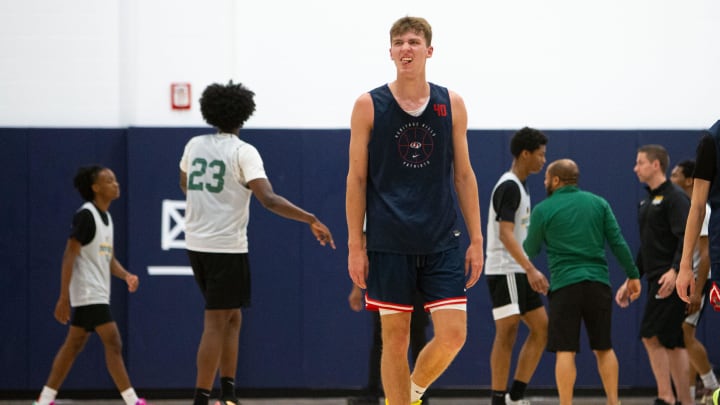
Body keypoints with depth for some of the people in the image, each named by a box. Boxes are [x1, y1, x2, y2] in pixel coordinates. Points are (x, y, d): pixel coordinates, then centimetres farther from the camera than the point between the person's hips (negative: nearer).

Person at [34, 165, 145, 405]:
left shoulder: (106, 217, 14)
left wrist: (126, 275, 0)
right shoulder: (86, 215, -13)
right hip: (88, 293, -10)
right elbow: (69, 255, -16)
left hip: (99, 293, 10)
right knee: (113, 343, -12)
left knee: (74, 345, 12)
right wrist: (64, 297, -19)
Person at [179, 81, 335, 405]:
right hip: (227, 246, -7)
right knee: (216, 324, -4)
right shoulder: (243, 152, -11)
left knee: (231, 318, 17)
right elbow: (269, 199, -22)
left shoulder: (194, 145, 7)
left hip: (196, 243, 7)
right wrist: (311, 220, -21)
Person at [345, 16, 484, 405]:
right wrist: (355, 245, -3)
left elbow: (463, 174, 10)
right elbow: (357, 178, 2)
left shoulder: (451, 104, 6)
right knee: (395, 338, 2)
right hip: (388, 245, -2)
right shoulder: (369, 106, 0)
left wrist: (476, 240, 5)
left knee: (453, 334, -7)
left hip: (441, 242, 2)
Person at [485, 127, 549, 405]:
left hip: (519, 273, 10)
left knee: (541, 328, 7)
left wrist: (530, 272, 22)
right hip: (505, 272, -10)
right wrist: (531, 269, -30)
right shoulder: (509, 187, -14)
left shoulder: (519, 187, 16)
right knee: (507, 334, -7)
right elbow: (505, 234, -23)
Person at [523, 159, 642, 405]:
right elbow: (618, 242, 4)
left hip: (565, 285, -3)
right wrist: (632, 274, 9)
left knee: (565, 352, -3)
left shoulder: (543, 210, 1)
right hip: (598, 282, 3)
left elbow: (531, 250, 9)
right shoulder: (599, 203, 8)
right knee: (604, 348, 13)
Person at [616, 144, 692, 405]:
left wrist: (675, 271, -32)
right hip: (655, 280, 9)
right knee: (672, 344, 7)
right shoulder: (647, 201, 20)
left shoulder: (674, 198, -9)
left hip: (670, 281, -9)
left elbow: (686, 238, -19)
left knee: (651, 336, -13)